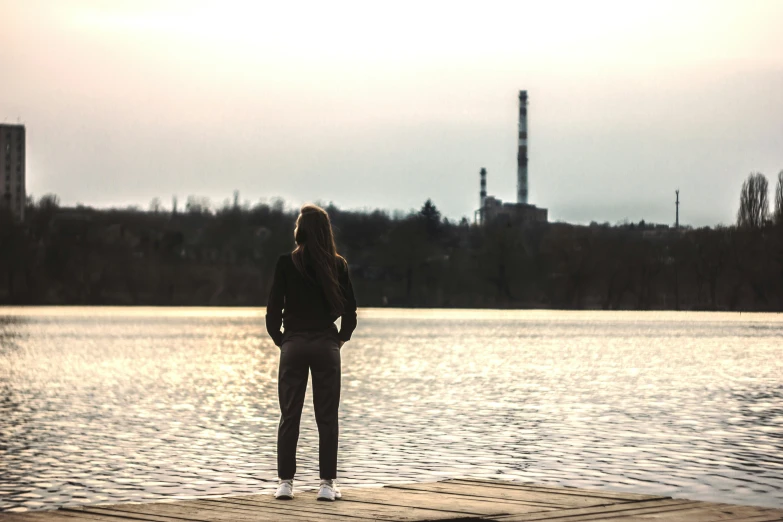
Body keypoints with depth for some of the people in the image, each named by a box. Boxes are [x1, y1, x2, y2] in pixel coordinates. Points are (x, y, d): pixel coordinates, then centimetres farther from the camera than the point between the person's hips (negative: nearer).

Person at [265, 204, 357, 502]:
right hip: (326, 345, 1)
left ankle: (285, 482, 5)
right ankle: (327, 483, 4)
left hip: (294, 344, -1)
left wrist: (279, 339, 9)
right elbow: (350, 309, 0)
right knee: (327, 418, 5)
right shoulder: (338, 265, -1)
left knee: (289, 416, 6)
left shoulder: (286, 263, -6)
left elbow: (273, 308, -5)